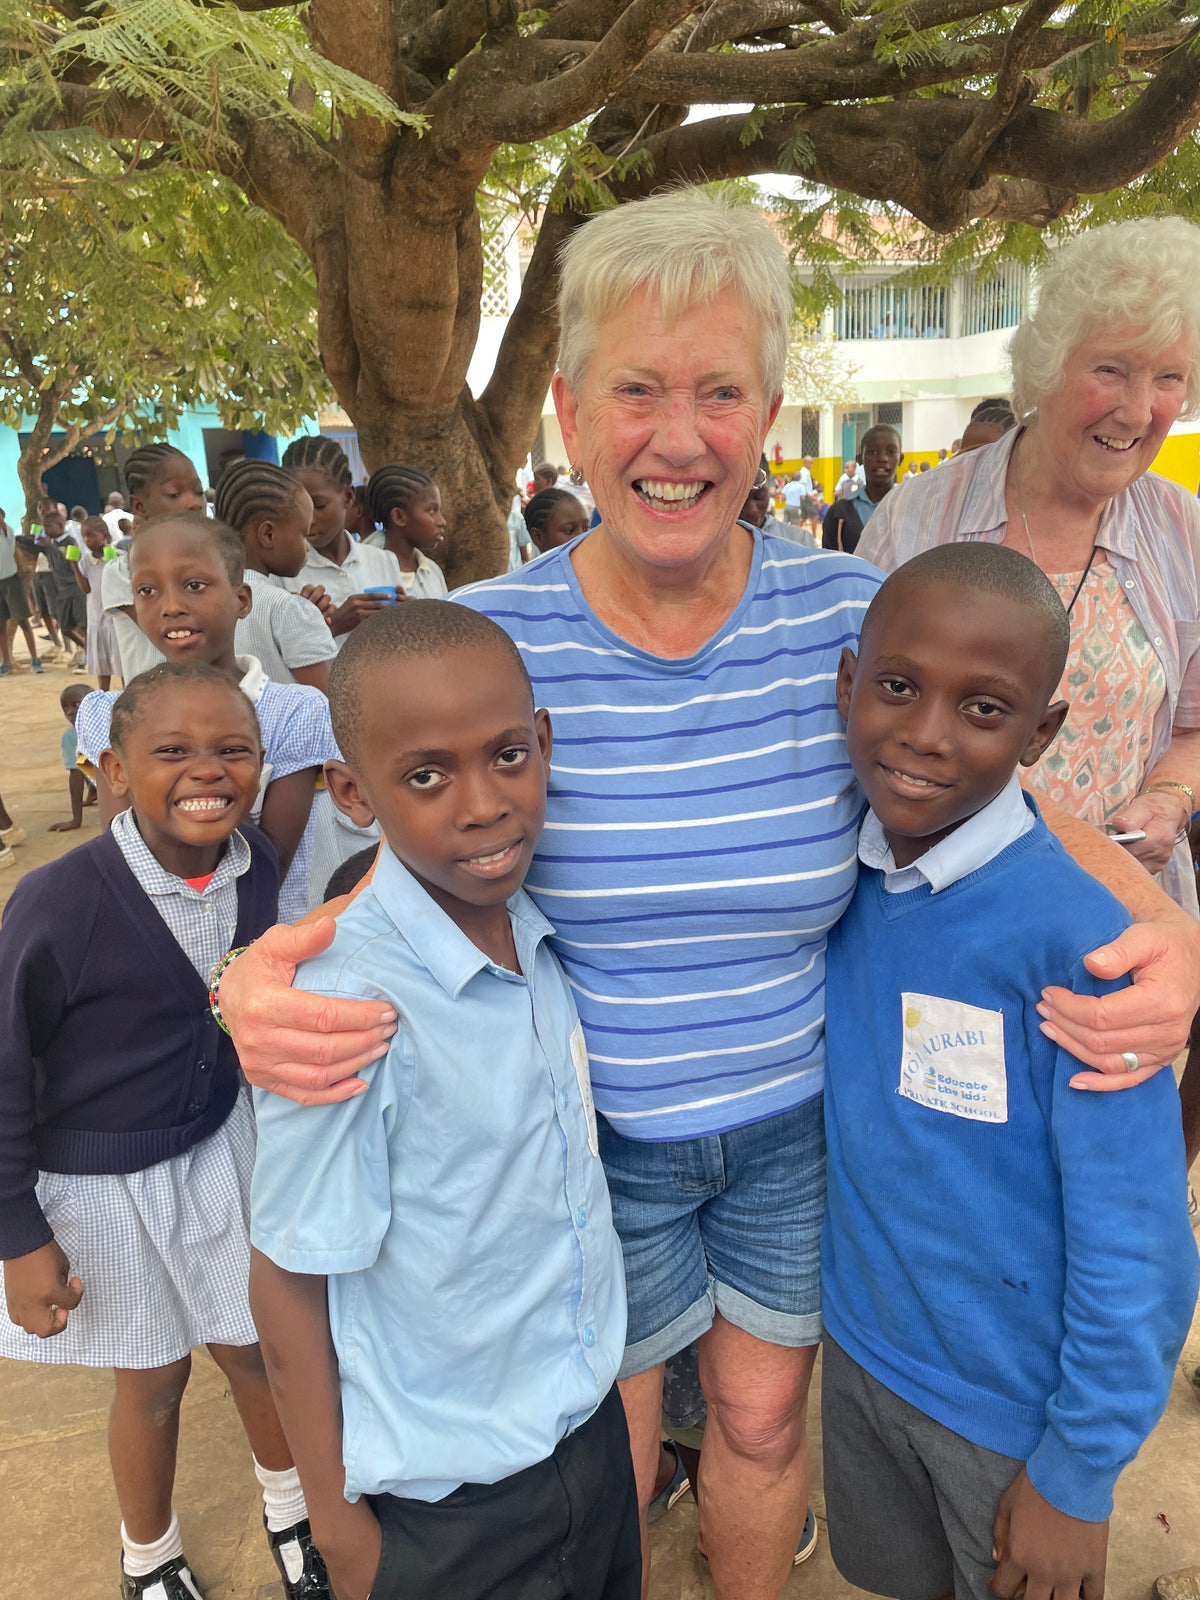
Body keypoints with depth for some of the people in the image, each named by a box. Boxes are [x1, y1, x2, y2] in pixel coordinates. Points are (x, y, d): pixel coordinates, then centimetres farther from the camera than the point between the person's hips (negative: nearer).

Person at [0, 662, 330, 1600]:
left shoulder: (262, 867, -14)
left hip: (220, 1150, 3)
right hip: (99, 1184, -3)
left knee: (256, 1347, 18)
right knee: (153, 1380, 16)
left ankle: (290, 1509, 50)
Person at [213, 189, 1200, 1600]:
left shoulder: (848, 614, -13)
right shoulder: (488, 635, -17)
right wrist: (270, 973, -29)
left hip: (800, 1123, 2)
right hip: (596, 1137, -1)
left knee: (763, 1422, 26)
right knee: (606, 1447, 24)